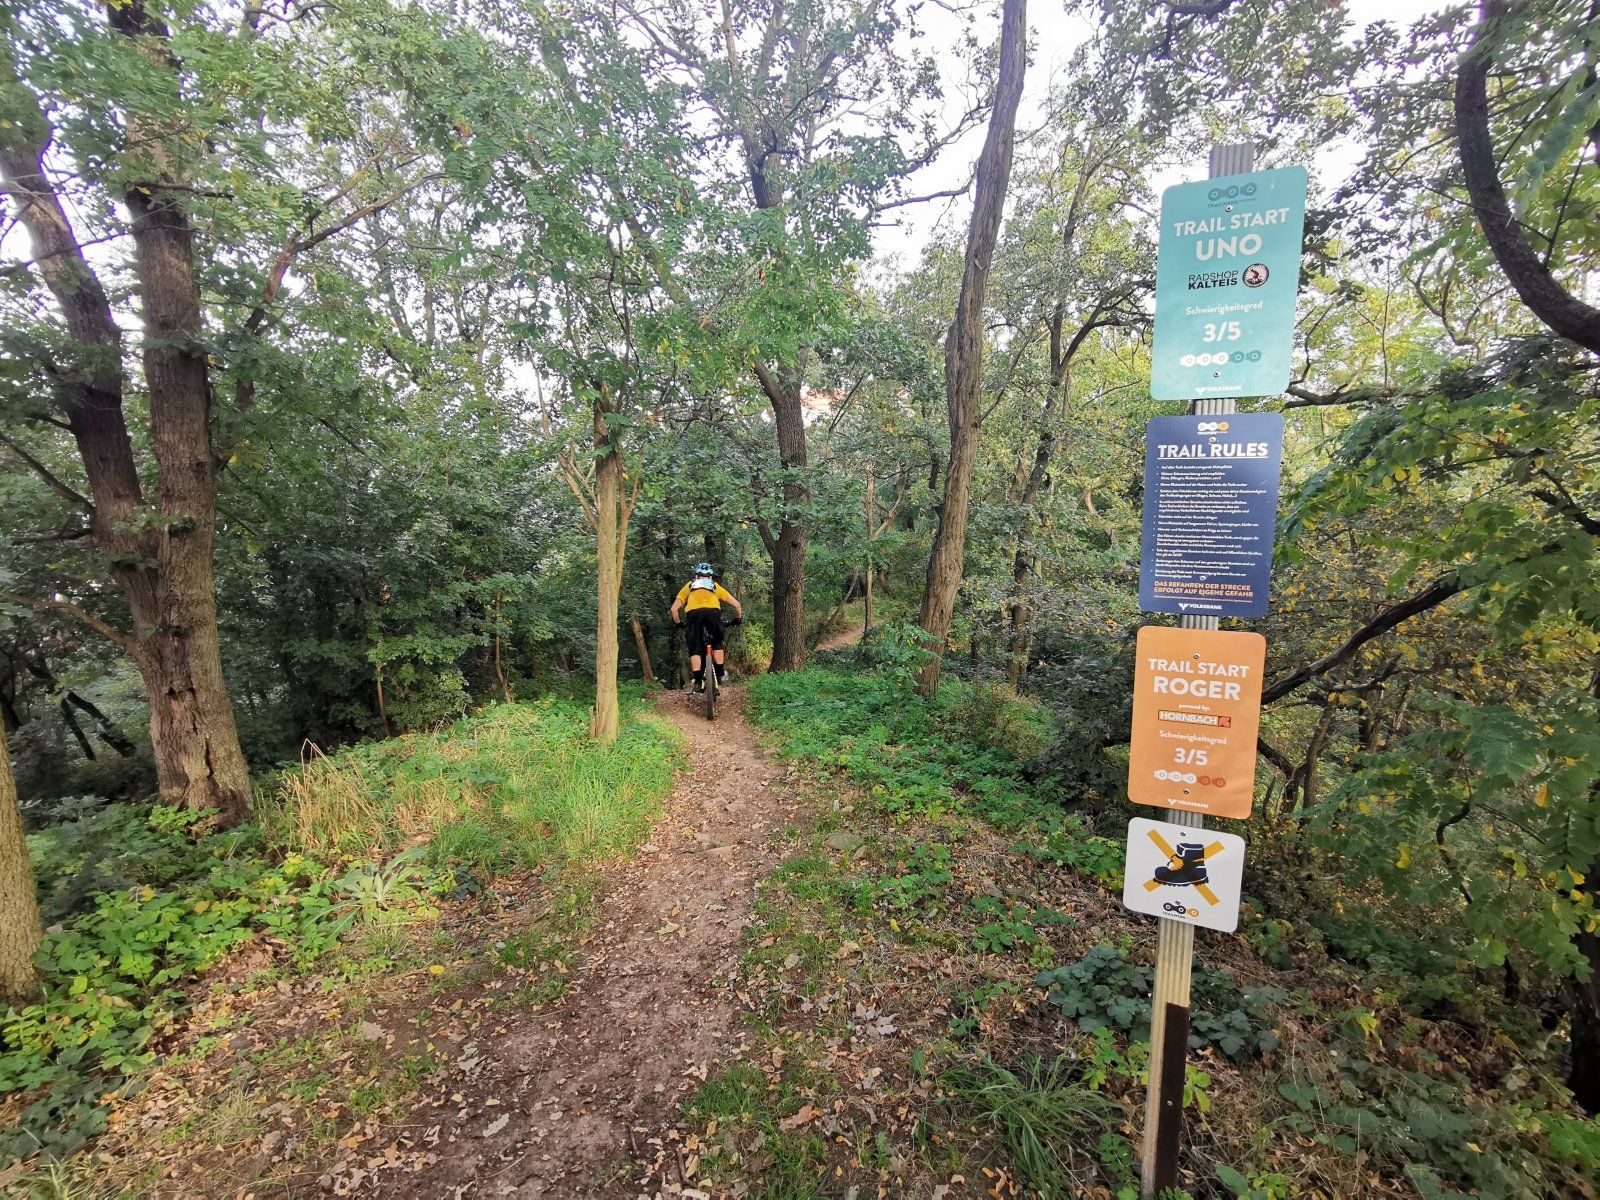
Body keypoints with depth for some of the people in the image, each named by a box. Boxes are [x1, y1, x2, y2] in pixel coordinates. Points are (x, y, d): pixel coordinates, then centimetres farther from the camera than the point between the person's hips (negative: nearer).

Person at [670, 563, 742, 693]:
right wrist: (738, 618, 44)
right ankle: (721, 674, 22)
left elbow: (674, 609, 25)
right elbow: (736, 604, 28)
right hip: (713, 613, 1)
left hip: (693, 613, 0)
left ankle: (698, 683, -1)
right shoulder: (715, 586, 32)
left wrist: (677, 624, 40)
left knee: (695, 650, 8)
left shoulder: (689, 585, 32)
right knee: (717, 644, 24)